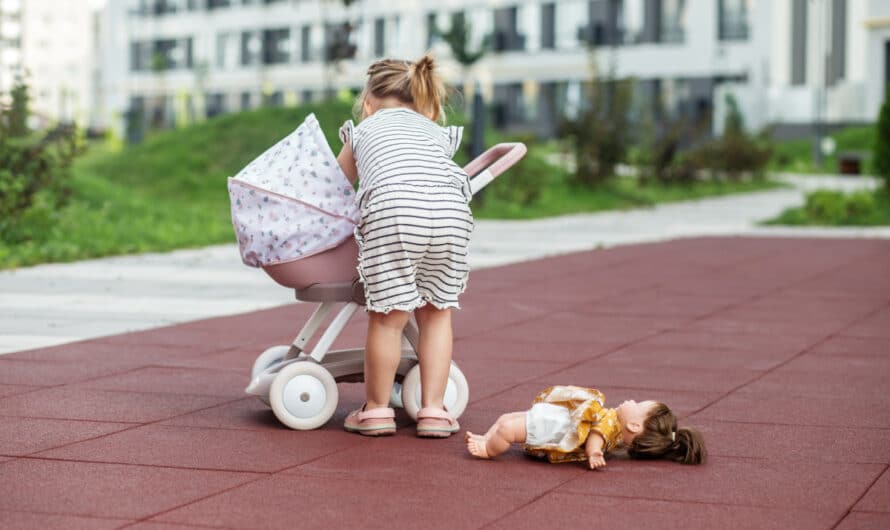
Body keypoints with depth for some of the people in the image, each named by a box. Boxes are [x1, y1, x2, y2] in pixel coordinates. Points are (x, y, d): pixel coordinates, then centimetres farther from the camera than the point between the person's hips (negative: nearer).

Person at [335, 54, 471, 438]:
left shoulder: (362, 131, 34)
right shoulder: (437, 132, 37)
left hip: (392, 209, -2)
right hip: (451, 212, 2)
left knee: (388, 315, 6)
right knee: (436, 312, 16)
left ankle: (376, 410, 18)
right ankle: (434, 411, 17)